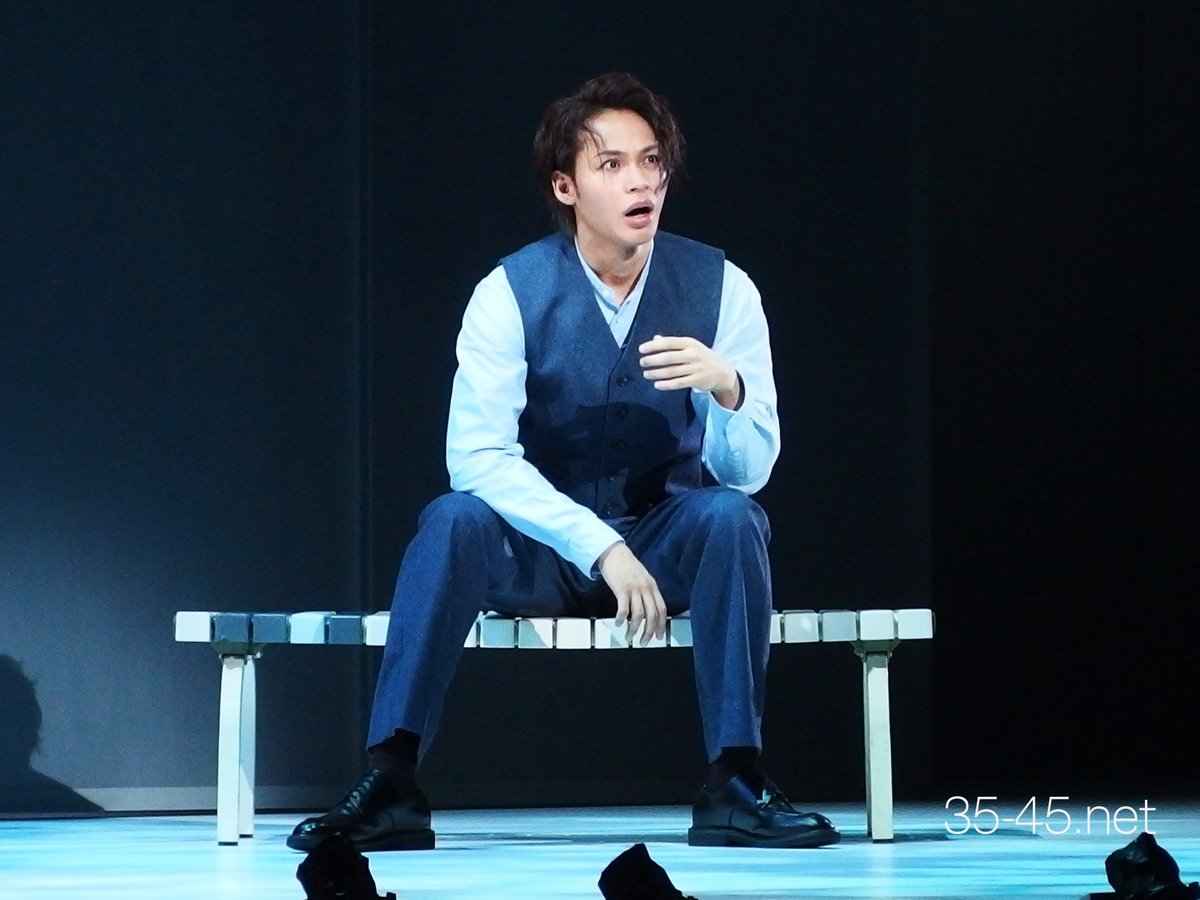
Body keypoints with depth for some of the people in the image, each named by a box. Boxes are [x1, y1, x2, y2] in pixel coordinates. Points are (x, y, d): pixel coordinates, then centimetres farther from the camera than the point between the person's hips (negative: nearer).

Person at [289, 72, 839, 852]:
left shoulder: (721, 288, -8)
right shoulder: (511, 294, -12)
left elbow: (750, 470, -11)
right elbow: (477, 457, -21)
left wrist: (728, 388, -35)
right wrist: (600, 547, -32)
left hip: (670, 546, 1)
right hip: (543, 547, -1)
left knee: (730, 517, -30)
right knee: (455, 520, -30)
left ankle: (736, 785, -25)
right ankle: (390, 786, -28)